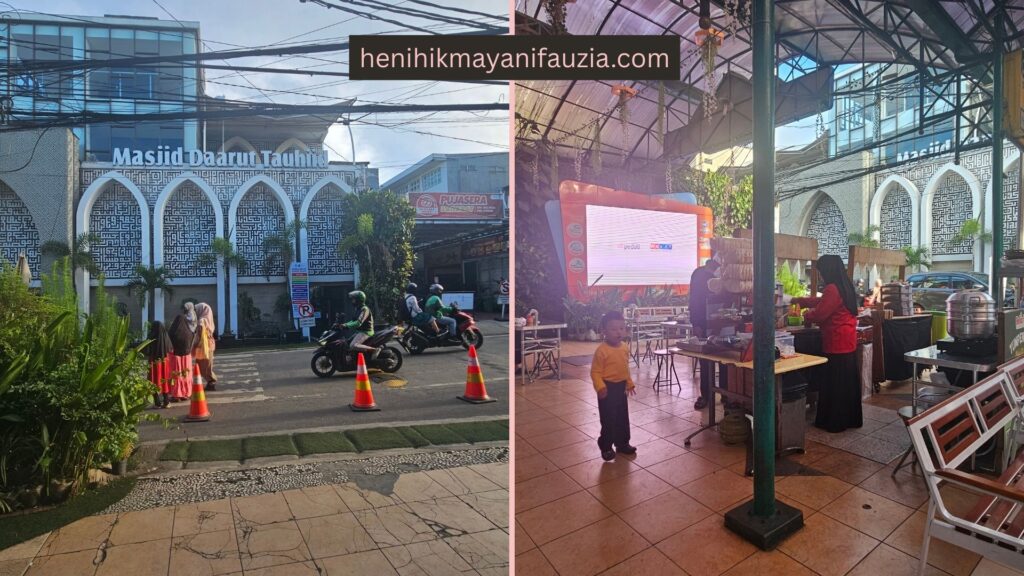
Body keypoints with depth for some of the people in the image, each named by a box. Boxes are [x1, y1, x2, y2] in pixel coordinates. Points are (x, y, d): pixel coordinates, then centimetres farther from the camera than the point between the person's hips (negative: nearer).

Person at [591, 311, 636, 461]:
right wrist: (600, 386, -30)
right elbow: (595, 372, -18)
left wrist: (630, 383, 20)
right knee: (608, 419, 2)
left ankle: (622, 444, 35)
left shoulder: (625, 348, 3)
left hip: (621, 387, 7)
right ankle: (606, 447, 18)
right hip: (608, 388, -7)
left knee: (623, 417, 18)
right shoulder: (602, 350, -20)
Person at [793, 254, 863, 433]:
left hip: (837, 343, -10)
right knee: (847, 382, 17)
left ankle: (835, 422, 9)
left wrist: (806, 315, 2)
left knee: (834, 384, 0)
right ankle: (851, 419, 27)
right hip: (847, 342, 10)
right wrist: (799, 300, 28)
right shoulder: (844, 287, 12)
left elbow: (819, 314, -18)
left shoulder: (832, 289, -19)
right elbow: (822, 302, 23)